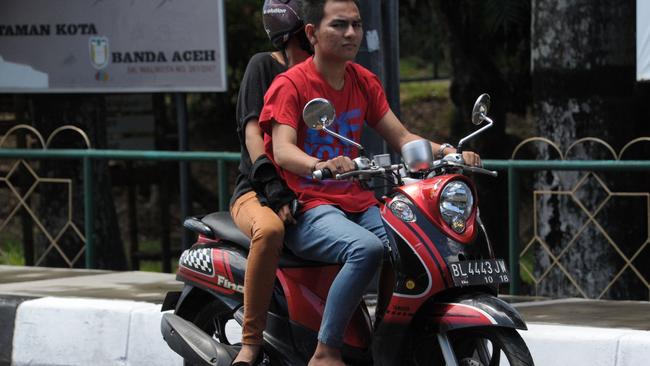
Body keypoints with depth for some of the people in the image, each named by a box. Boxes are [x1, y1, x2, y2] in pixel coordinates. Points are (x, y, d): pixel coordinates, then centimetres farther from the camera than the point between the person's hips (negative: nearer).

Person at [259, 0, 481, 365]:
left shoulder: (365, 82, 14)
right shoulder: (289, 85, -7)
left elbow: (401, 137, 10)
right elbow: (282, 151, -21)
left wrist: (447, 151, -10)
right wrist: (322, 165, -43)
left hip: (359, 206, 6)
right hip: (309, 208, -6)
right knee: (368, 248, -36)